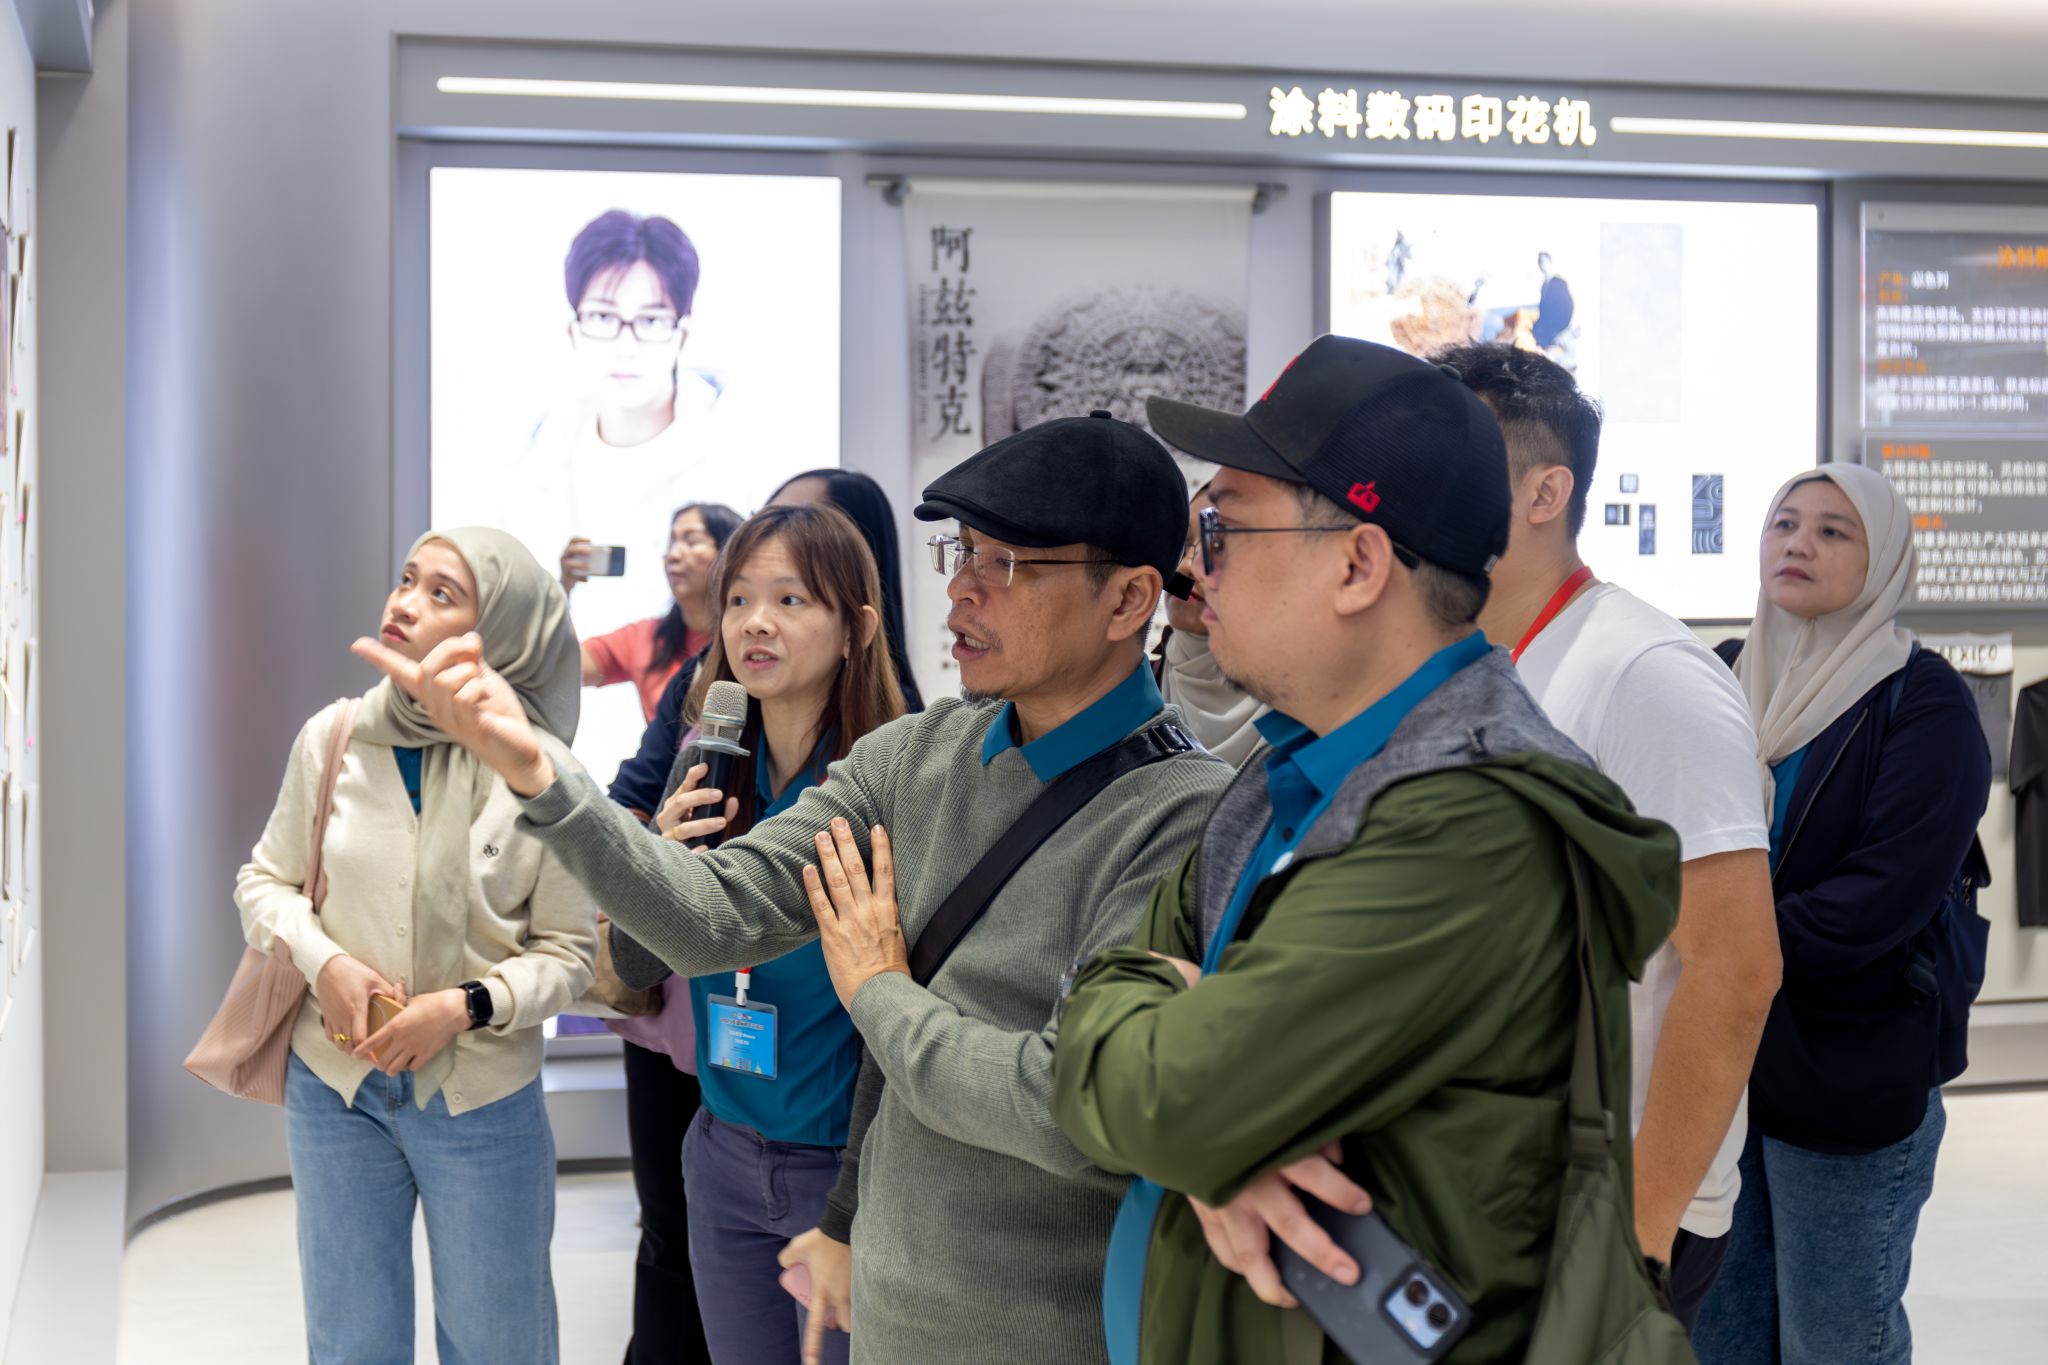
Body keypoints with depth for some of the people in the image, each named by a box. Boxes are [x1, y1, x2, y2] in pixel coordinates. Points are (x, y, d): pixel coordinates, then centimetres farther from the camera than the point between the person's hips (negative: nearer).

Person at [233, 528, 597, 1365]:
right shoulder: (332, 738, -5)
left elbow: (567, 951, -6)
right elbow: (265, 880, 6)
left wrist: (466, 1006, -20)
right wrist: (325, 962, -12)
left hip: (482, 1101, -2)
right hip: (334, 1083, 3)